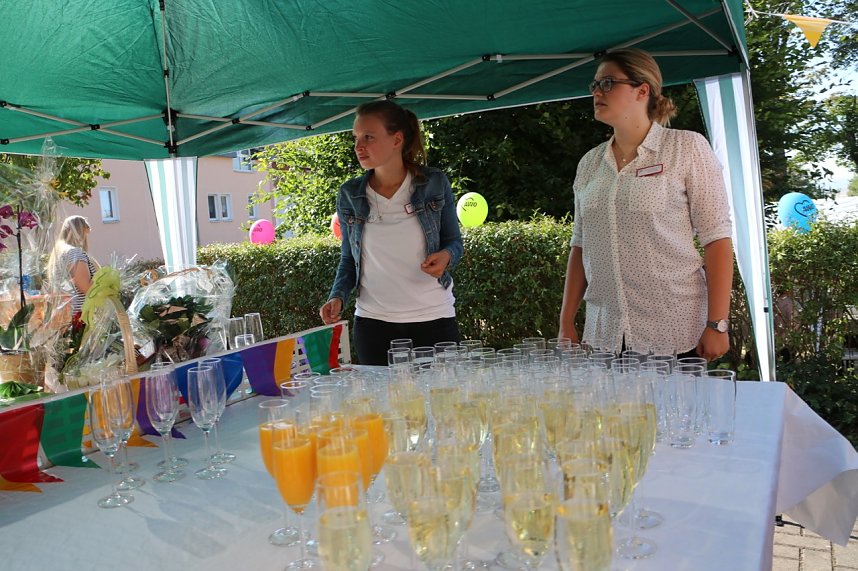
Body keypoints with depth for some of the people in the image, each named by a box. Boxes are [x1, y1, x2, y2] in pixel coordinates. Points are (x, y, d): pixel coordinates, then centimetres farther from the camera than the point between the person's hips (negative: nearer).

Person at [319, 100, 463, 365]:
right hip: (372, 322, 1)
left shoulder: (434, 183, -3)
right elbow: (349, 259, 10)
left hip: (434, 317, -1)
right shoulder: (350, 195, 1)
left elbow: (455, 242, 6)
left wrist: (446, 256, -16)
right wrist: (337, 297, -7)